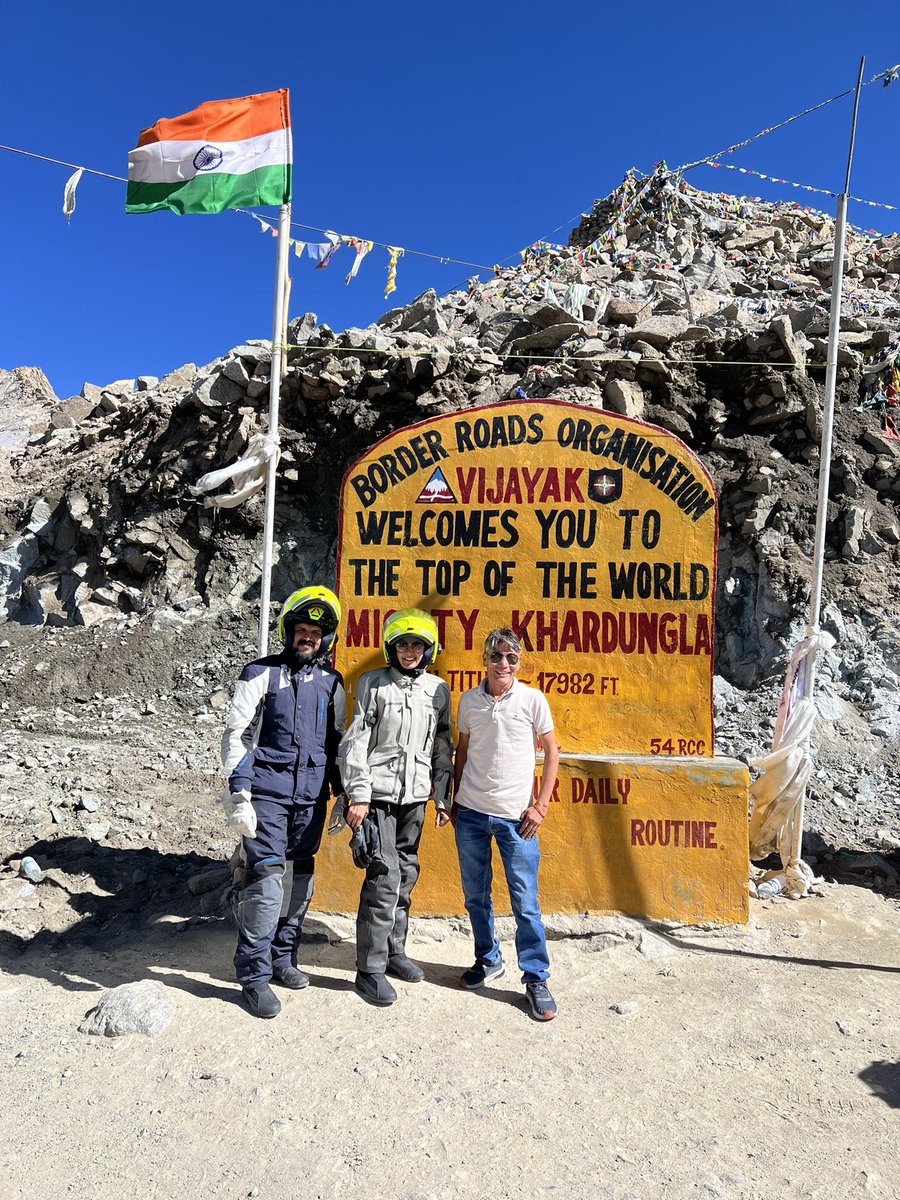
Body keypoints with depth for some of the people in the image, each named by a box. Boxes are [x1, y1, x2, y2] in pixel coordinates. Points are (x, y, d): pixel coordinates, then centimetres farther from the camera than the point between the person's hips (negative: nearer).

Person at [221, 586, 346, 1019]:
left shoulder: (331, 683, 11)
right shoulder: (261, 674, -1)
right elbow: (236, 735, -3)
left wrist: (343, 794, 16)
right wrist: (239, 791, -11)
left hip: (311, 796, 5)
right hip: (267, 791, -4)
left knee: (300, 877, 11)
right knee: (267, 877, -9)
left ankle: (282, 957, 27)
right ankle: (253, 974, 5)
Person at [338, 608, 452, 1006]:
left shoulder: (438, 690, 8)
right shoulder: (372, 684, -3)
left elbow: (442, 748, 13)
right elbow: (355, 741, -6)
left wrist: (443, 798, 12)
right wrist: (358, 794, -12)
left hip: (414, 795, 4)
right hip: (378, 793, -4)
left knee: (406, 873, 12)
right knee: (384, 875, -8)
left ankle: (394, 951, 29)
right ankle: (370, 969, 3)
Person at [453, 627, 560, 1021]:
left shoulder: (532, 699, -5)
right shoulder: (468, 701, 2)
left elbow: (551, 752, 1)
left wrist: (541, 805, -5)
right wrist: (455, 801, 11)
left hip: (515, 816, -3)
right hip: (471, 813, 3)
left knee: (525, 902, 1)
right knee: (475, 896, 13)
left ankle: (536, 978, 16)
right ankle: (488, 960, 33)